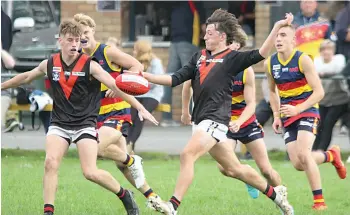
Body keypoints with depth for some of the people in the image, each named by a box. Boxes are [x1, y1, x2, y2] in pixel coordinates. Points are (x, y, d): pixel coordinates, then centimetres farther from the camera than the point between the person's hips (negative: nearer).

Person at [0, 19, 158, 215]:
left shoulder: (89, 65, -10)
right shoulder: (49, 65, 2)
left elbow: (116, 86, -15)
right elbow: (26, 77, 20)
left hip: (85, 123, -3)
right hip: (59, 123, 3)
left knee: (91, 172, -13)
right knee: (50, 163, -18)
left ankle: (125, 196, 11)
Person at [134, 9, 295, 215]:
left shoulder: (232, 58, -3)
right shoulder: (199, 57, 16)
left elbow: (261, 54, -13)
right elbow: (176, 79, 14)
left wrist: (277, 27, -21)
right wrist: (145, 76, 4)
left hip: (216, 119, -7)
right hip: (201, 119, 8)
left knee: (187, 155, -23)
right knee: (233, 168, 13)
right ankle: (275, 193, 27)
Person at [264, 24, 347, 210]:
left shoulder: (303, 60, -14)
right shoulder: (270, 63, 2)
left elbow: (319, 92, -16)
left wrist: (297, 109, -26)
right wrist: (276, 116, 8)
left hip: (307, 111, -5)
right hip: (287, 115, 5)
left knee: (303, 154, -25)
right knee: (298, 165, -4)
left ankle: (319, 200, -13)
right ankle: (331, 155, 27)